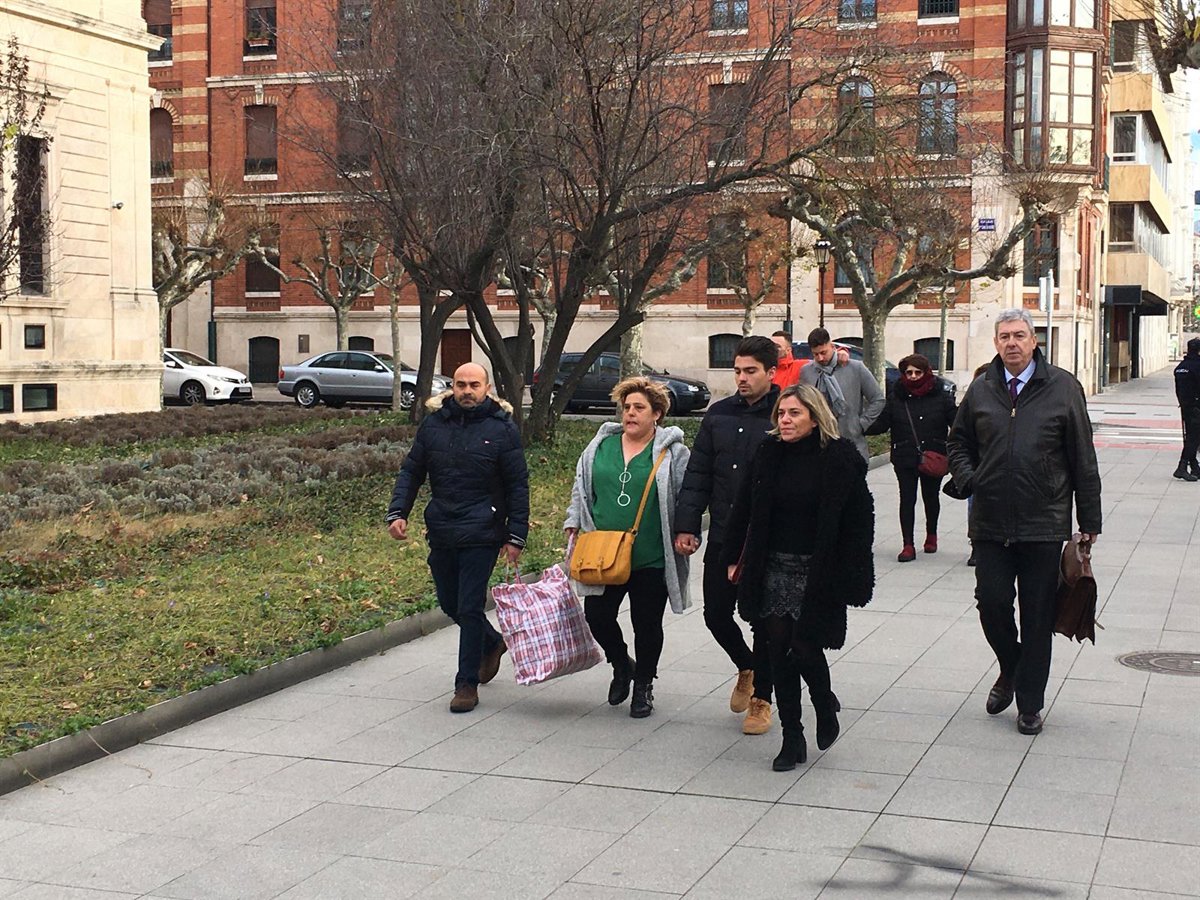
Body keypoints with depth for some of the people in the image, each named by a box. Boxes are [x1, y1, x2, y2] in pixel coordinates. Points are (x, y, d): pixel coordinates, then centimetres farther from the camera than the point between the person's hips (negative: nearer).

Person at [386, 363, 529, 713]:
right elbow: (411, 471, 11)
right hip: (441, 533, 5)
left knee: (469, 607, -4)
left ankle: (467, 684, 7)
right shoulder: (433, 422, 6)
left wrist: (516, 536, -6)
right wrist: (397, 512, -3)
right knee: (449, 603, 15)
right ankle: (493, 643, 42)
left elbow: (517, 485, -2)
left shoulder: (502, 428, -4)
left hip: (481, 534, -5)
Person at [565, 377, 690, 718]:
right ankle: (622, 665, 33)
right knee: (597, 617, 4)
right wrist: (573, 524, 8)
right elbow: (581, 489, 16)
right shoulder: (601, 445, 7)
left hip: (651, 559, -3)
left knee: (647, 624, 6)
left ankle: (644, 685, 26)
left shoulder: (673, 452, -3)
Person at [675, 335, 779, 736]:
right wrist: (686, 525, 2)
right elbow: (698, 474, 8)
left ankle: (761, 699, 22)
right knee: (716, 613, 10)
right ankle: (747, 668, 38)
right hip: (722, 537, 4)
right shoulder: (719, 414, 6)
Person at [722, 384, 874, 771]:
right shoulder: (768, 455, 5)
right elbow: (743, 511, 12)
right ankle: (792, 739, 14)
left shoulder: (840, 458, -7)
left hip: (818, 574, -4)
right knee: (779, 651, 3)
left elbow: (860, 520, -5)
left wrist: (851, 575, -9)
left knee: (805, 648, -6)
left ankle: (825, 704, 27)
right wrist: (734, 558, 11)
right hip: (773, 569, 4)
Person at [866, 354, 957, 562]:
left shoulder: (941, 395, -4)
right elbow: (882, 423, -2)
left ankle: (931, 535, 37)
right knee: (907, 499, -2)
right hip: (905, 458, 0)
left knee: (931, 497, 16)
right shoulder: (897, 397, -1)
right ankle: (908, 545, 1)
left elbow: (956, 423, -4)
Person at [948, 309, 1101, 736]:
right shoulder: (980, 390, 7)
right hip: (990, 522, 2)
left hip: (1044, 524, -2)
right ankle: (1010, 670, 31)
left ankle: (1030, 703, 17)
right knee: (992, 604, 2)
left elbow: (1082, 458, 1)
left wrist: (1089, 520, 0)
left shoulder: (1063, 387, 0)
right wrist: (967, 478, 2)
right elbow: (959, 441, 22)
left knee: (1038, 616, 4)